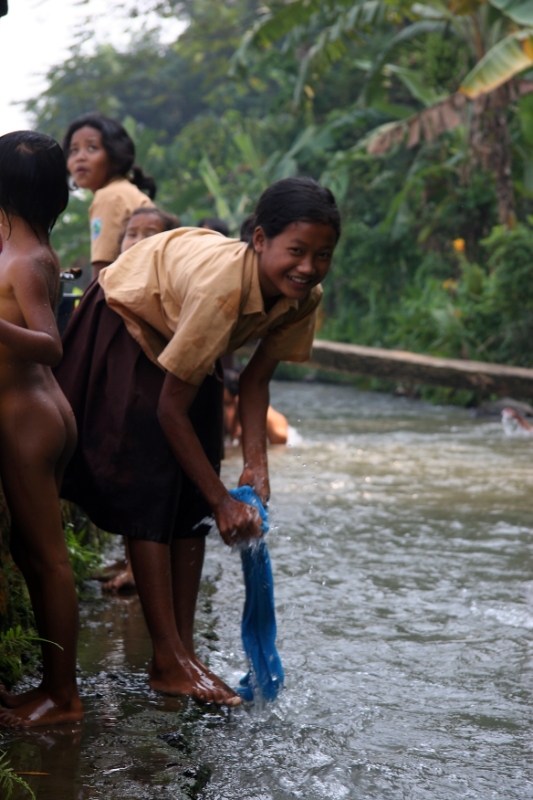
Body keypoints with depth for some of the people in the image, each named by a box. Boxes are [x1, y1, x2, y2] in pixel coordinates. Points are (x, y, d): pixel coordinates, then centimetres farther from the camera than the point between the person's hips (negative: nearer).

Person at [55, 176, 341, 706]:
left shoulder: (303, 299, -22)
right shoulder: (220, 286, -42)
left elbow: (254, 379, -8)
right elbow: (170, 408, -34)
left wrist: (255, 465, -22)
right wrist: (223, 502, -30)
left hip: (184, 345, 7)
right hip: (126, 329, -7)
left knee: (192, 501, 2)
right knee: (149, 493, -13)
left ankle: (183, 651, 8)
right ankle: (169, 663, -11)